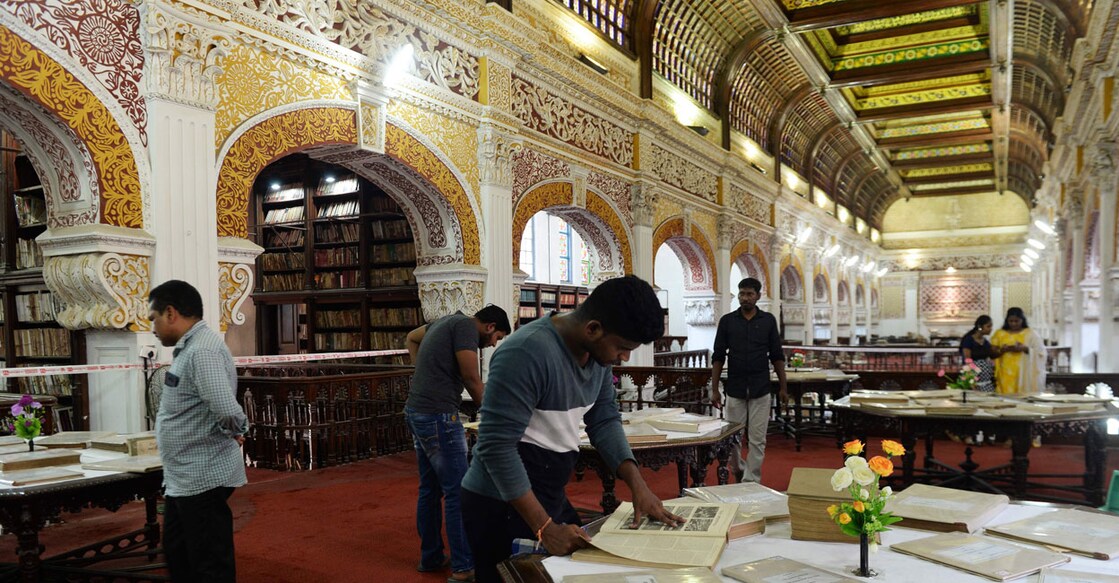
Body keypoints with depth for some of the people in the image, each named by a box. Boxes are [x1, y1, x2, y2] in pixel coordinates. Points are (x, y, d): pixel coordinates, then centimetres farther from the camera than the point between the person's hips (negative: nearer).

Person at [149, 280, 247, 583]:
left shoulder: (202, 351, -23)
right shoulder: (190, 347, 11)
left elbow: (228, 411, -35)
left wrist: (235, 432, -15)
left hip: (202, 478, -10)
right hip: (184, 478, 10)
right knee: (177, 555, 23)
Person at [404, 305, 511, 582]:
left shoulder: (448, 321, 16)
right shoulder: (466, 325, -12)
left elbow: (411, 338, 33)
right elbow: (471, 379, -16)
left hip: (417, 412, 10)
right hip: (437, 416, -10)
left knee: (430, 489, 17)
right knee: (457, 493, -4)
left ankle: (430, 557, 27)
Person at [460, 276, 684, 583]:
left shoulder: (599, 349, -1)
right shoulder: (526, 354, -27)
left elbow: (604, 420, 5)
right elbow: (497, 446, -27)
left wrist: (638, 485, -7)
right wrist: (545, 528, -27)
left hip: (550, 497, 8)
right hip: (504, 505, -8)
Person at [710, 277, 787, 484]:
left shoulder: (768, 320, 3)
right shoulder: (727, 321, 1)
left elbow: (777, 356, 6)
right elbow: (718, 357, 2)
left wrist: (783, 387, 2)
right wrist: (714, 389, -3)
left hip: (761, 390, 0)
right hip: (735, 390, 0)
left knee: (757, 440, 0)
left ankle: (751, 482, 8)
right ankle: (738, 471, 33)